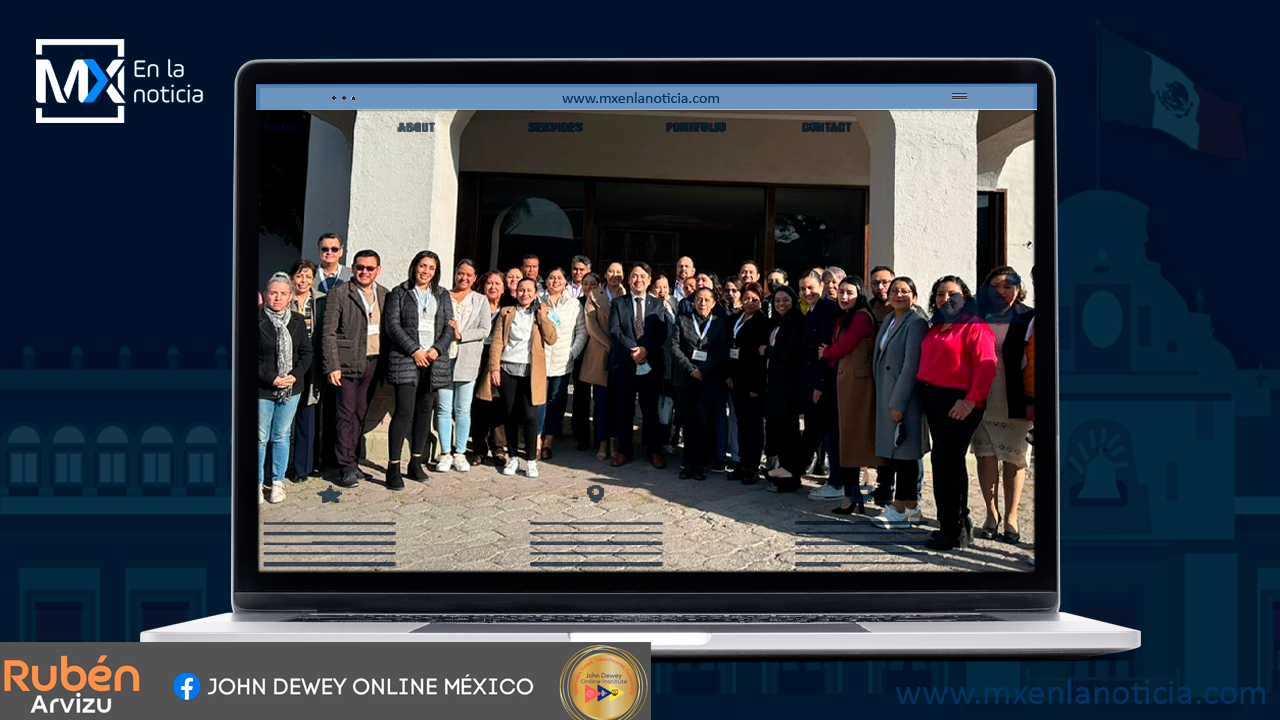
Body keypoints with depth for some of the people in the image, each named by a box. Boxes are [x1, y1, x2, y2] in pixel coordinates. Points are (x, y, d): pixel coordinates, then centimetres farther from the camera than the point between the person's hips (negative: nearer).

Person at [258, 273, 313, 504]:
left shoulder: (298, 321, 4)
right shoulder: (258, 321, -8)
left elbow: (306, 352, 7)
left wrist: (295, 375, -9)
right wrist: (271, 379, -15)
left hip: (291, 389, 3)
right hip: (262, 389, -3)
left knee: (281, 437, 11)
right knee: (260, 438, 4)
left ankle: (278, 482, 21)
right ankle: (258, 483, 16)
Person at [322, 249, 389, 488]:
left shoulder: (384, 295, 10)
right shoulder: (339, 294, -4)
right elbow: (329, 333, -7)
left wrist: (385, 362, 6)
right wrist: (332, 366, -13)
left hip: (373, 364, 5)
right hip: (348, 364, -4)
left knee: (360, 415, 11)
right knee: (346, 416, -2)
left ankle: (349, 459, 22)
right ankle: (347, 467, 3)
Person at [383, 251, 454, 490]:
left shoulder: (442, 295, 15)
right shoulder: (399, 293, 5)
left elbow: (449, 327, 9)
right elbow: (393, 325, -4)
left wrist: (437, 349, -8)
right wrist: (414, 350, -13)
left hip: (434, 360, 4)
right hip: (406, 359, -4)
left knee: (424, 411, 7)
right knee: (404, 411, -12)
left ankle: (416, 462, 17)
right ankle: (393, 467, -8)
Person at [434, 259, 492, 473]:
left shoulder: (481, 301, 9)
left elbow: (485, 330, 0)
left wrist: (460, 335, -11)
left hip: (468, 360, 0)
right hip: (444, 358, 0)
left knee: (463, 410, 4)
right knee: (444, 409, 2)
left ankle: (460, 453, 13)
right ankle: (445, 454, 10)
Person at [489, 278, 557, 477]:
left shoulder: (541, 313, 10)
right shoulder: (506, 313, 11)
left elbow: (551, 339, -2)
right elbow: (497, 341, 4)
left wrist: (543, 317, -8)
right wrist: (494, 367, -5)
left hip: (531, 371, -1)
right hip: (507, 369, 1)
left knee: (530, 416, -8)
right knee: (511, 415, 4)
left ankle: (531, 460, 2)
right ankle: (513, 458, 16)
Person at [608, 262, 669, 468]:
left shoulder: (658, 304, 7)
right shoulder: (618, 303, 5)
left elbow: (662, 332, -2)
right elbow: (614, 330, -6)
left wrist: (646, 349, -17)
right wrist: (632, 350, -17)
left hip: (650, 365, 0)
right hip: (624, 365, 0)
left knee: (651, 410, 6)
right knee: (624, 410, 7)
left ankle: (654, 450, 17)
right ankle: (624, 450, 18)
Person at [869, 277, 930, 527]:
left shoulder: (916, 322, -12)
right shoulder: (889, 319, 14)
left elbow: (911, 365, -17)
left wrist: (898, 402, -19)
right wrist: (885, 400, 13)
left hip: (905, 395, -8)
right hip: (886, 394, 9)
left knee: (904, 451, -3)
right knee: (894, 449, 12)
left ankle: (900, 508, 3)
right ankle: (911, 504, 21)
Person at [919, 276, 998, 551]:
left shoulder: (975, 326, -9)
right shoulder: (936, 329, 17)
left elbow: (986, 365, -17)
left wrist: (971, 400, -23)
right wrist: (923, 389, 9)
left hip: (959, 402, -9)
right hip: (933, 398, 9)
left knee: (944, 460, -9)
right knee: (950, 461, 15)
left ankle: (953, 531, -1)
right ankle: (961, 521, 28)